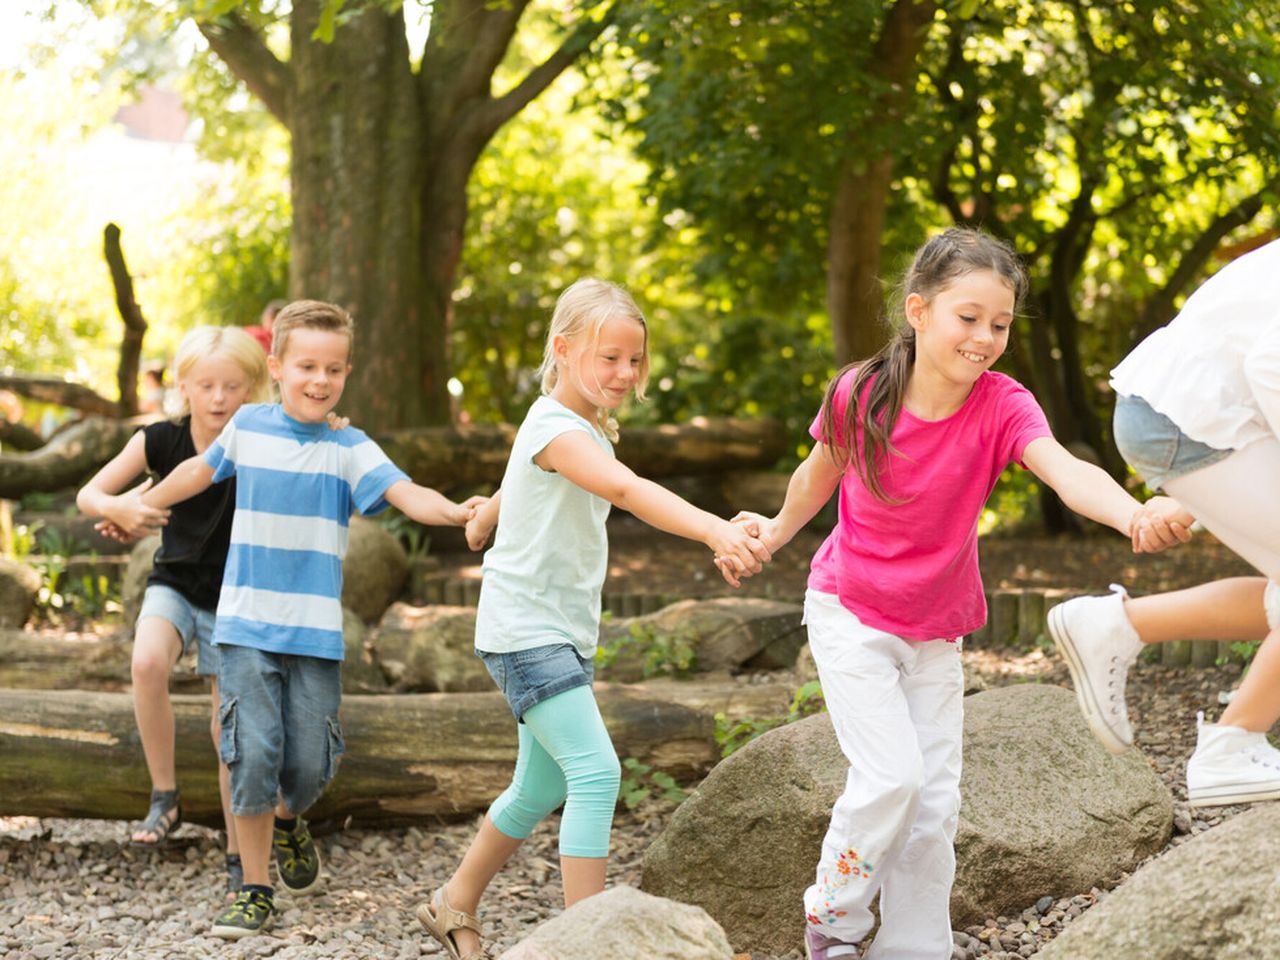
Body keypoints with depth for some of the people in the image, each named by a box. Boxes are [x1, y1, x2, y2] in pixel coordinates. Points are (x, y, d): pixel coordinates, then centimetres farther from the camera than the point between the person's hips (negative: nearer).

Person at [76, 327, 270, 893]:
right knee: (147, 663, -31)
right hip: (174, 585, 0)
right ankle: (164, 797, -14)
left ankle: (238, 855, 16)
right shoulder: (161, 441, -12)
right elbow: (87, 494, -10)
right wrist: (117, 509, -32)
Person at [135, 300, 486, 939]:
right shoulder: (248, 427, 4)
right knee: (253, 753, -8)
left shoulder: (349, 449, -1)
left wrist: (454, 510, -39)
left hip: (315, 633, 0)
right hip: (245, 625, 0)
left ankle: (287, 820, 37)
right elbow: (201, 471, 23)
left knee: (311, 762, 0)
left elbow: (403, 492, -18)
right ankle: (255, 891, 6)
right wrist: (139, 508, 36)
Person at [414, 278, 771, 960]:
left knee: (541, 788, 16)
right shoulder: (556, 429, -20)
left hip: (563, 634, 10)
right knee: (595, 771, -20)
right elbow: (627, 490, -38)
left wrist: (483, 520, 51)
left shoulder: (587, 427, 12)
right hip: (525, 630, -10)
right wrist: (717, 531, -51)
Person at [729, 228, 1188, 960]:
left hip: (935, 634, 2)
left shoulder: (1003, 406, -20)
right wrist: (778, 532, 21)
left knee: (936, 802, 2)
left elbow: (1066, 470, -41)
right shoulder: (859, 396, -19)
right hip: (851, 616, -2)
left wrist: (1134, 514, -61)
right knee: (892, 776, -15)